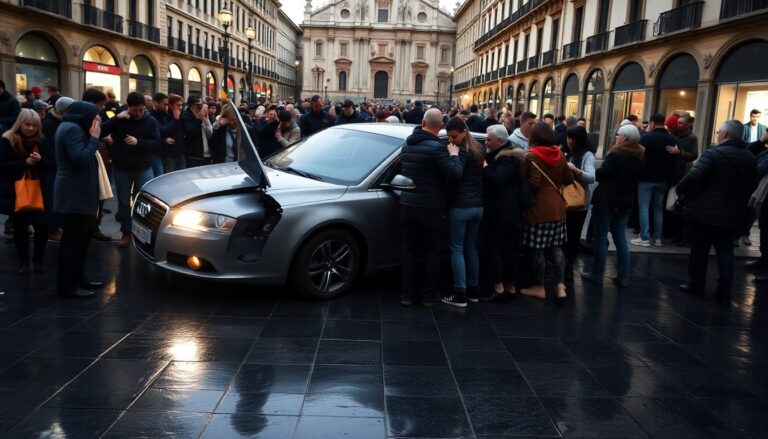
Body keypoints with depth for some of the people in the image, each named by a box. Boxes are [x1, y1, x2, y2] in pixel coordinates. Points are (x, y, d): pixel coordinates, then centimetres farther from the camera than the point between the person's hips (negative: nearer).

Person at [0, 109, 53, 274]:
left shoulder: (41, 141, 3)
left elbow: (53, 164, 0)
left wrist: (40, 160, -19)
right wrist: (24, 162, -21)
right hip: (14, 192, -1)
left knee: (42, 224, -8)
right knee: (20, 227, 8)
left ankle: (39, 259, 13)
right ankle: (23, 261, 24)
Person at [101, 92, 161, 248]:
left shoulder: (150, 121, -3)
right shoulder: (119, 119, -2)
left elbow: (157, 143, -11)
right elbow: (101, 131, -12)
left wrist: (138, 142, -25)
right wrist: (116, 118, -22)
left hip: (143, 168, -1)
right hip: (121, 168, 1)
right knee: (124, 201, 9)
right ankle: (126, 232, 20)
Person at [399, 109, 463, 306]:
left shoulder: (407, 144, 7)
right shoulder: (436, 148, -17)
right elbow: (455, 174, -20)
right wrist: (454, 155, -3)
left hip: (407, 205, 6)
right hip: (430, 208, -6)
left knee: (407, 251, 10)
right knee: (432, 252, 7)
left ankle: (408, 293, 15)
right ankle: (428, 294, 14)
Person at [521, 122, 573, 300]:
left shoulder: (532, 156, -11)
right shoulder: (559, 154, 6)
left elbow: (533, 183, -18)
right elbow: (569, 179, 13)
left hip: (539, 207, -6)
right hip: (557, 206, 6)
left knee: (537, 248, 3)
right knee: (555, 247, 12)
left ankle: (539, 287, 12)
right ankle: (560, 284, 10)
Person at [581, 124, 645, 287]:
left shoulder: (616, 155, -19)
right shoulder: (638, 158, 8)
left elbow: (599, 175, -14)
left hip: (606, 202, -7)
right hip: (624, 203, 7)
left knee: (601, 237, 2)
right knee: (620, 239, 11)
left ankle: (597, 274, 8)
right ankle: (623, 276, 13)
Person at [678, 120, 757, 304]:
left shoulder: (713, 153, -16)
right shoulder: (750, 158, 7)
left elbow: (693, 177, -24)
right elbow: (752, 185, 15)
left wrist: (680, 189, -6)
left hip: (704, 212, -6)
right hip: (732, 214, 6)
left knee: (699, 249, 8)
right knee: (725, 251, 11)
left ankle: (697, 284, 18)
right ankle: (725, 290, 8)